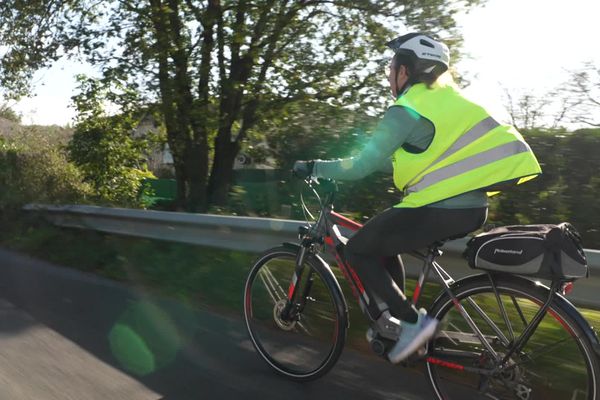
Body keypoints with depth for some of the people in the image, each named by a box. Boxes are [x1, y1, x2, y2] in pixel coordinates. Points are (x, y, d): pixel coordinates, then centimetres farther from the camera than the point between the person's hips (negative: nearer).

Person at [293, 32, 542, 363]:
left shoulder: (407, 110, -11)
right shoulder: (442, 98, 17)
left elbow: (362, 167, -13)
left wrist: (314, 168, 1)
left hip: (440, 209, -10)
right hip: (470, 205, 10)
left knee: (357, 250, 3)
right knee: (383, 240, 25)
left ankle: (412, 322, 1)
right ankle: (392, 319, 27)